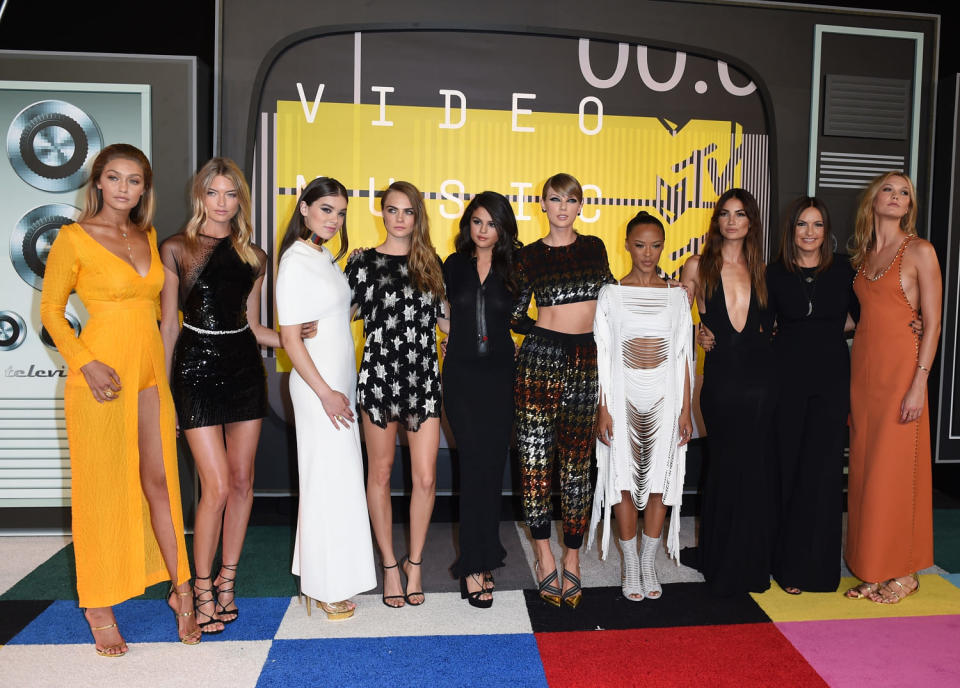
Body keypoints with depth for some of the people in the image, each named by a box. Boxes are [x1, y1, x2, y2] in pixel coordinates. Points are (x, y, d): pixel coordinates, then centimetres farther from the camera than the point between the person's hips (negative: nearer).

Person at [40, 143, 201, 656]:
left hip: (150, 371, 5)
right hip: (103, 374, -5)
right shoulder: (74, 238, -4)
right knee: (103, 487, 4)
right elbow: (51, 309, -3)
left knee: (159, 480, 9)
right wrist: (87, 364, -15)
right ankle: (99, 606, 19)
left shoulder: (148, 238, 12)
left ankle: (181, 591, 20)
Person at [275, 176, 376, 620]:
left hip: (340, 380, 9)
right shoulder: (295, 261, -13)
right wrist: (325, 392, -18)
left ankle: (333, 573, 28)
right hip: (318, 384, -9)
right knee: (328, 480, -1)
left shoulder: (325, 258, 13)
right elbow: (290, 337, -17)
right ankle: (326, 587, 13)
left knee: (339, 478, 14)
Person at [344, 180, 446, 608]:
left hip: (424, 377, 3)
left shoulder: (431, 263, 11)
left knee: (426, 477, 0)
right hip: (379, 375, -2)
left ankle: (414, 564, 19)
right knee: (380, 473, 7)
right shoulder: (363, 262, 1)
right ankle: (389, 564, 23)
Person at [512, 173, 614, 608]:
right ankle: (544, 556, 14)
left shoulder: (594, 248, 11)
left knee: (577, 462, 5)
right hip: (540, 361, -1)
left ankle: (572, 559, 17)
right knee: (536, 458, -1)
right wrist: (547, 331, -3)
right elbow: (514, 316, 6)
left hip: (586, 364, 2)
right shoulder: (529, 256, 5)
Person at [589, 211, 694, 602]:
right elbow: (602, 357, 0)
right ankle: (630, 566, 17)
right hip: (623, 396, -1)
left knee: (659, 481, 5)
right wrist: (603, 409, -6)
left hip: (664, 397, 1)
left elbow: (684, 356, 6)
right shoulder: (611, 294, 1)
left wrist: (685, 409, 2)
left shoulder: (677, 295, 6)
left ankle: (648, 564, 20)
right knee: (625, 479, 2)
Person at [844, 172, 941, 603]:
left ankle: (903, 572, 13)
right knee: (864, 469, 7)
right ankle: (872, 570, 17)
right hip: (863, 368, 6)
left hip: (900, 368, -6)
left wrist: (918, 384, -15)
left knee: (896, 470, -1)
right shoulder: (862, 255, 13)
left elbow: (932, 324, -8)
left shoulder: (920, 251, -4)